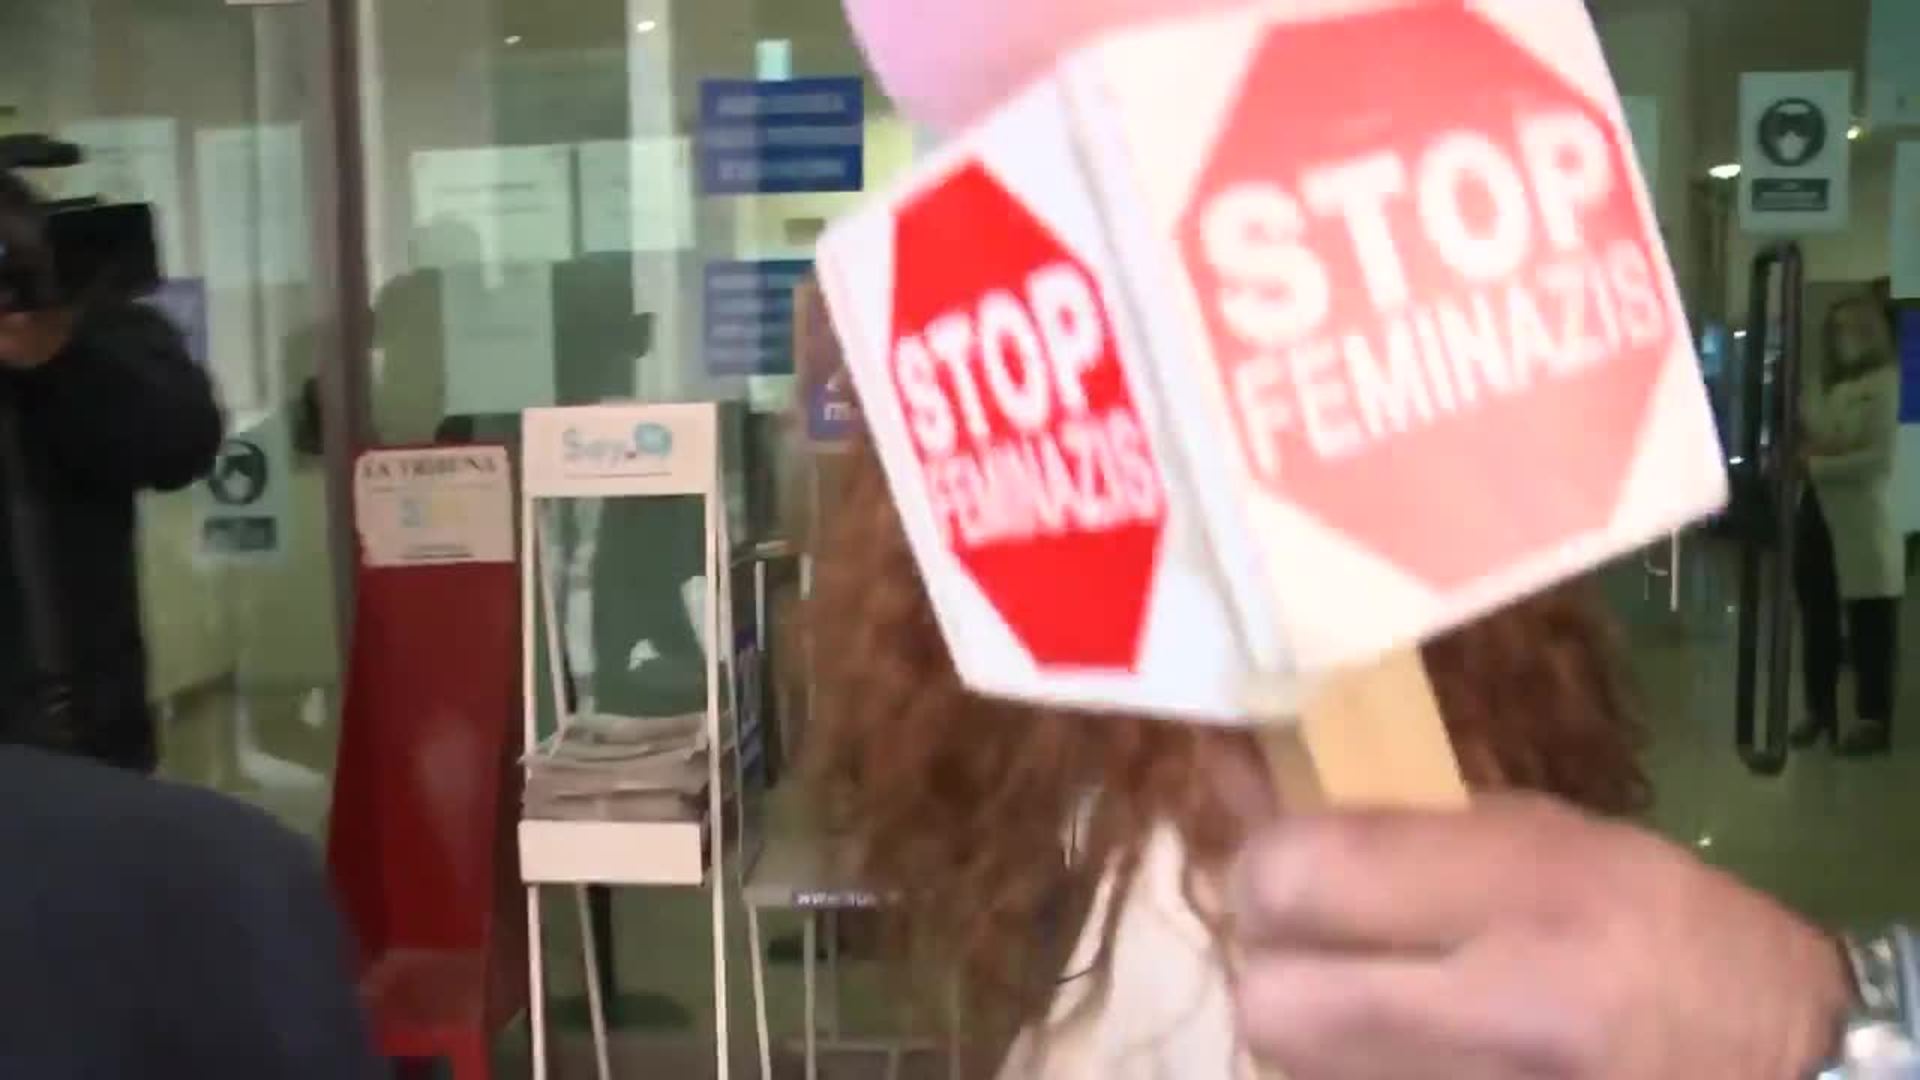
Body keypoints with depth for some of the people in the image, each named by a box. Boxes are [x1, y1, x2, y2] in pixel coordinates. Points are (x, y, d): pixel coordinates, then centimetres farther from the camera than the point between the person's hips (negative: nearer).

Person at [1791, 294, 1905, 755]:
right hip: (1816, 515, 6)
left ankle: (1873, 720, 8)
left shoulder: (1885, 382, -6)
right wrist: (1810, 449, -7)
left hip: (1863, 522, -6)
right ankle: (1819, 709, 23)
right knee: (1816, 619, 12)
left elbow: (1880, 458, -14)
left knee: (1869, 628, 0)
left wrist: (1816, 465, -15)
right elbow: (1796, 435, 15)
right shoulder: (1818, 382, 12)